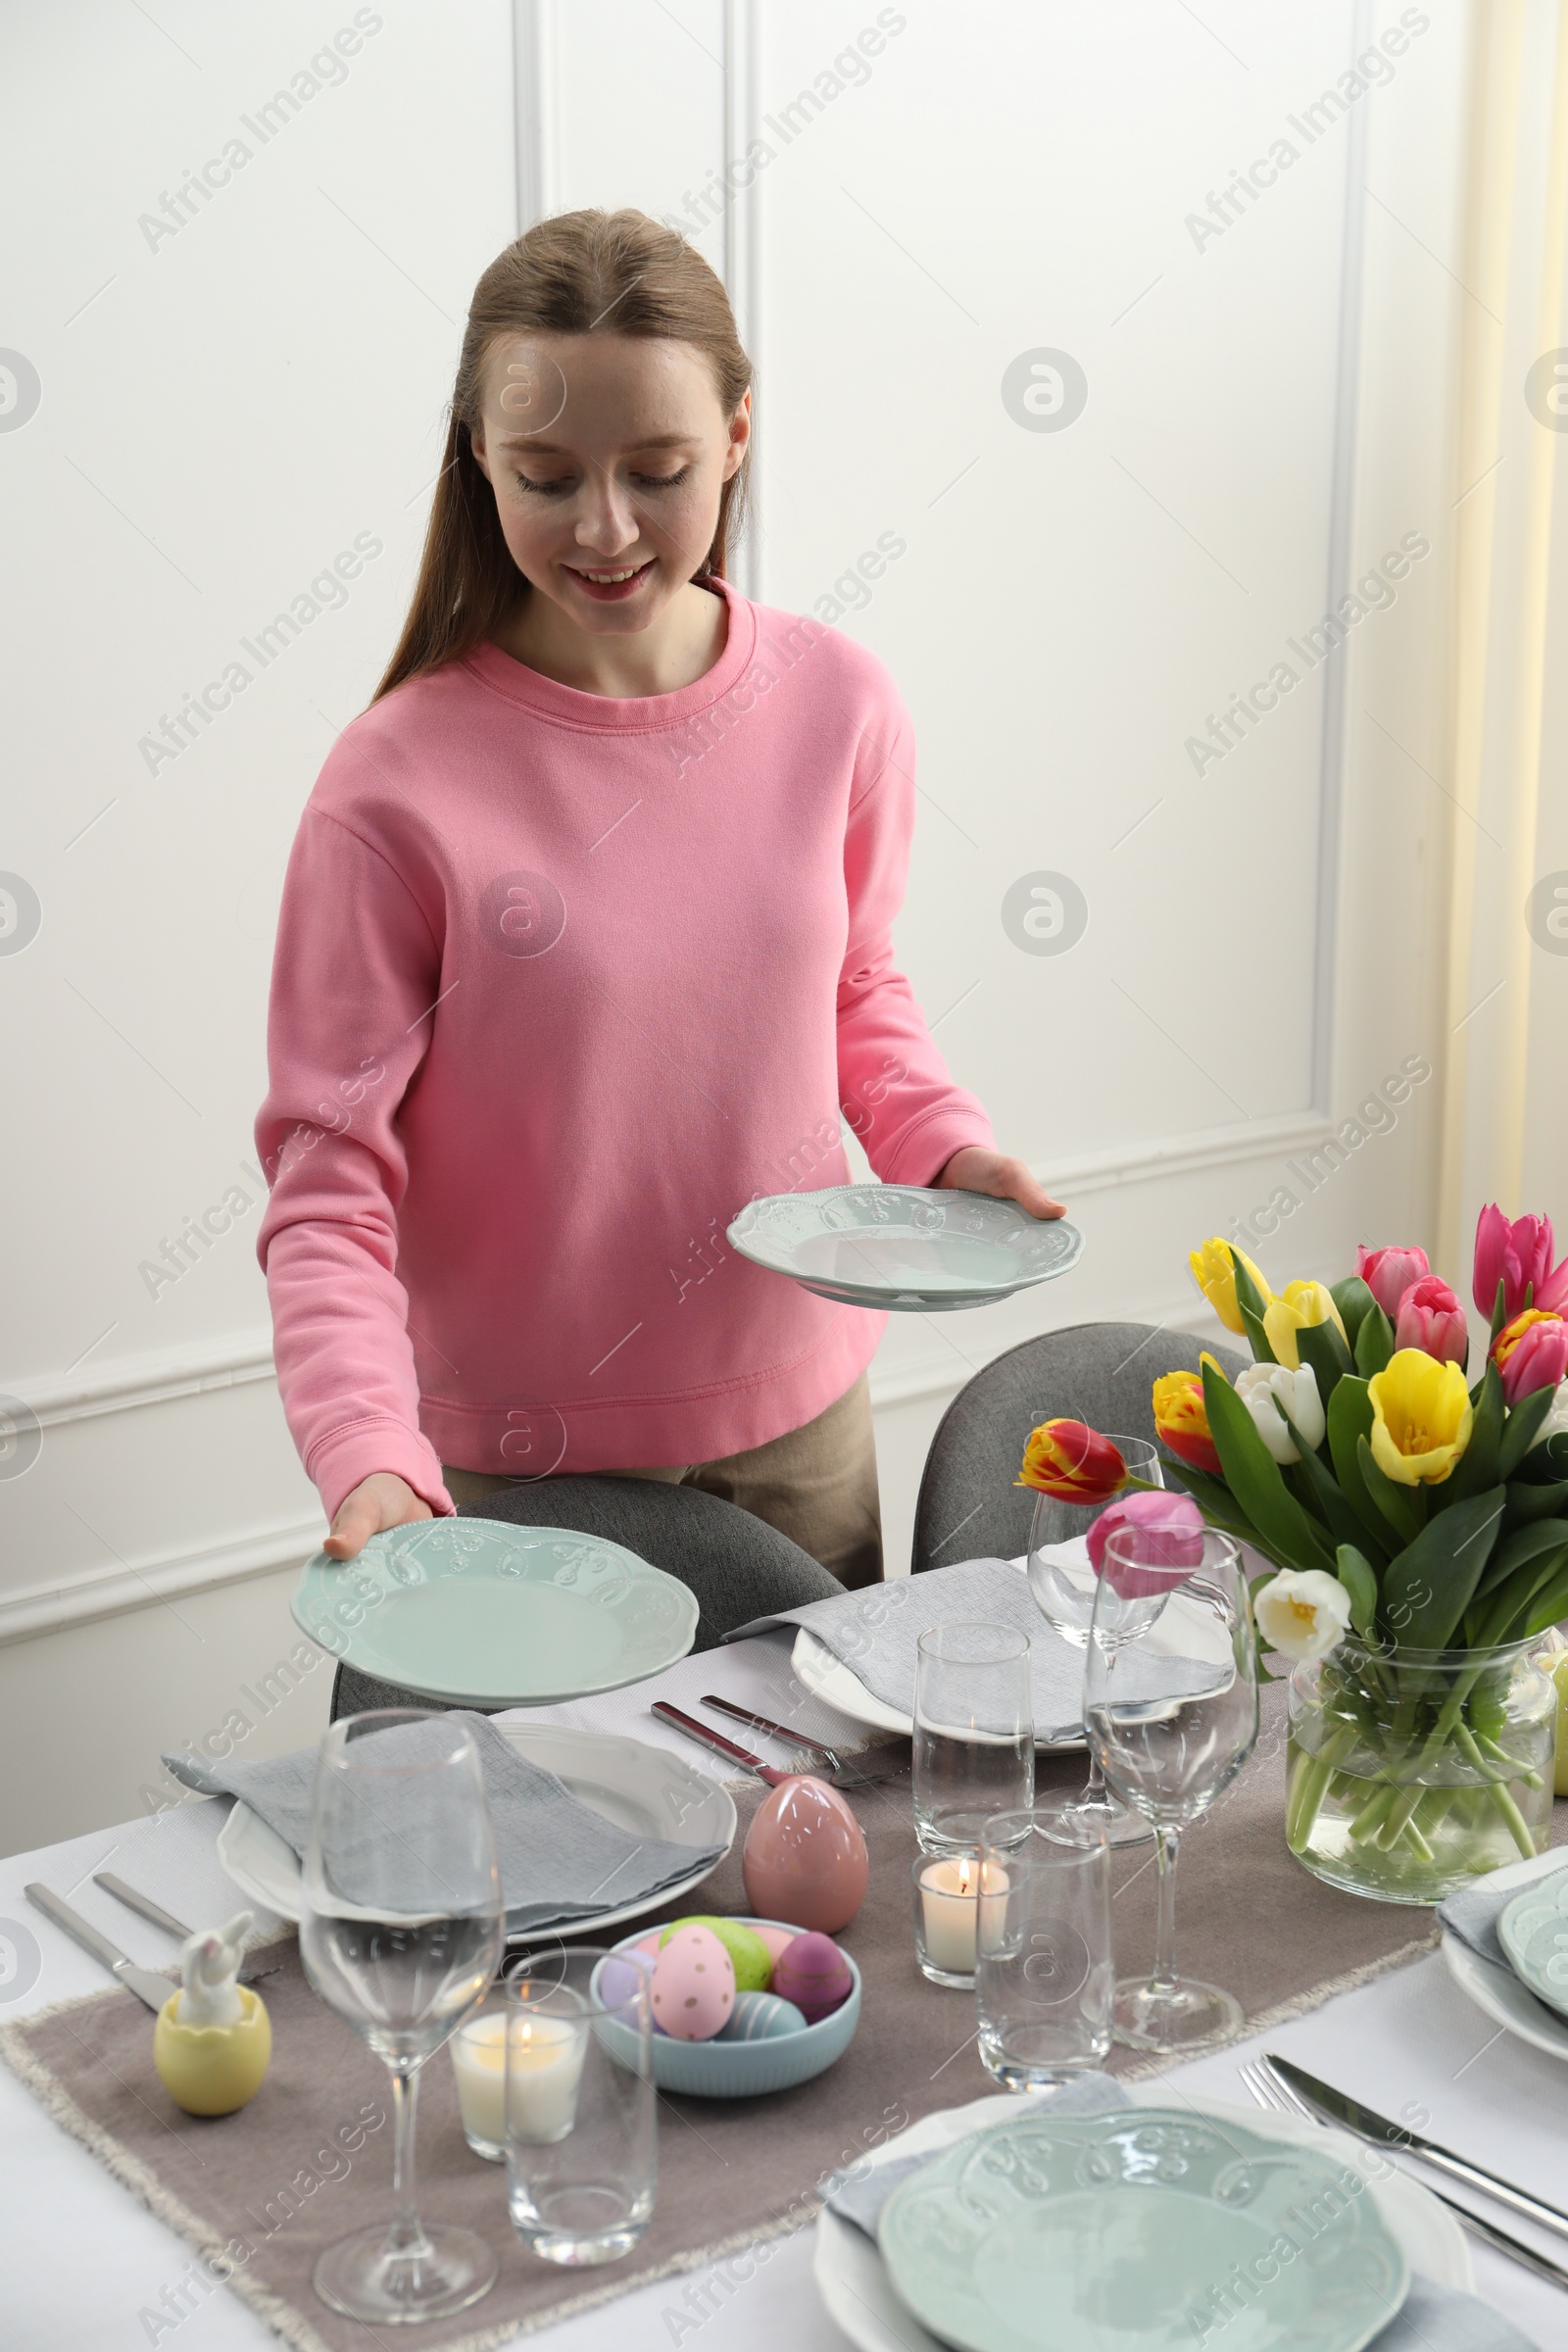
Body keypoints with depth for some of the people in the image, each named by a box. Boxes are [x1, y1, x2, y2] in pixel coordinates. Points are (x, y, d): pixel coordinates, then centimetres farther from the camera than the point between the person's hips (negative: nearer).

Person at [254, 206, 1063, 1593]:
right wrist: (365, 1457, -29)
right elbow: (327, 1178, -15)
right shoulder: (399, 783, -17)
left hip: (799, 1417, 4)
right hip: (517, 1454, -3)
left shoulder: (837, 703, -5)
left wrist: (944, 1145, -7)